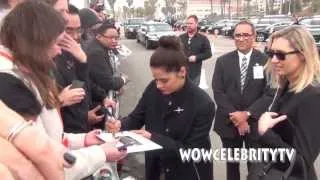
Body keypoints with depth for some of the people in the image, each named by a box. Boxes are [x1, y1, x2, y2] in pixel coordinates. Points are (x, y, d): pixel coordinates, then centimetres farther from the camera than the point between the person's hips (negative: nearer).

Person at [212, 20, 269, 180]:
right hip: (229, 123, 2)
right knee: (231, 164, 18)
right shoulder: (223, 61, 1)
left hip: (255, 123, -1)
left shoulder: (265, 61, -5)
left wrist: (248, 114, -19)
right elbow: (218, 92, -5)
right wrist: (235, 115, -15)